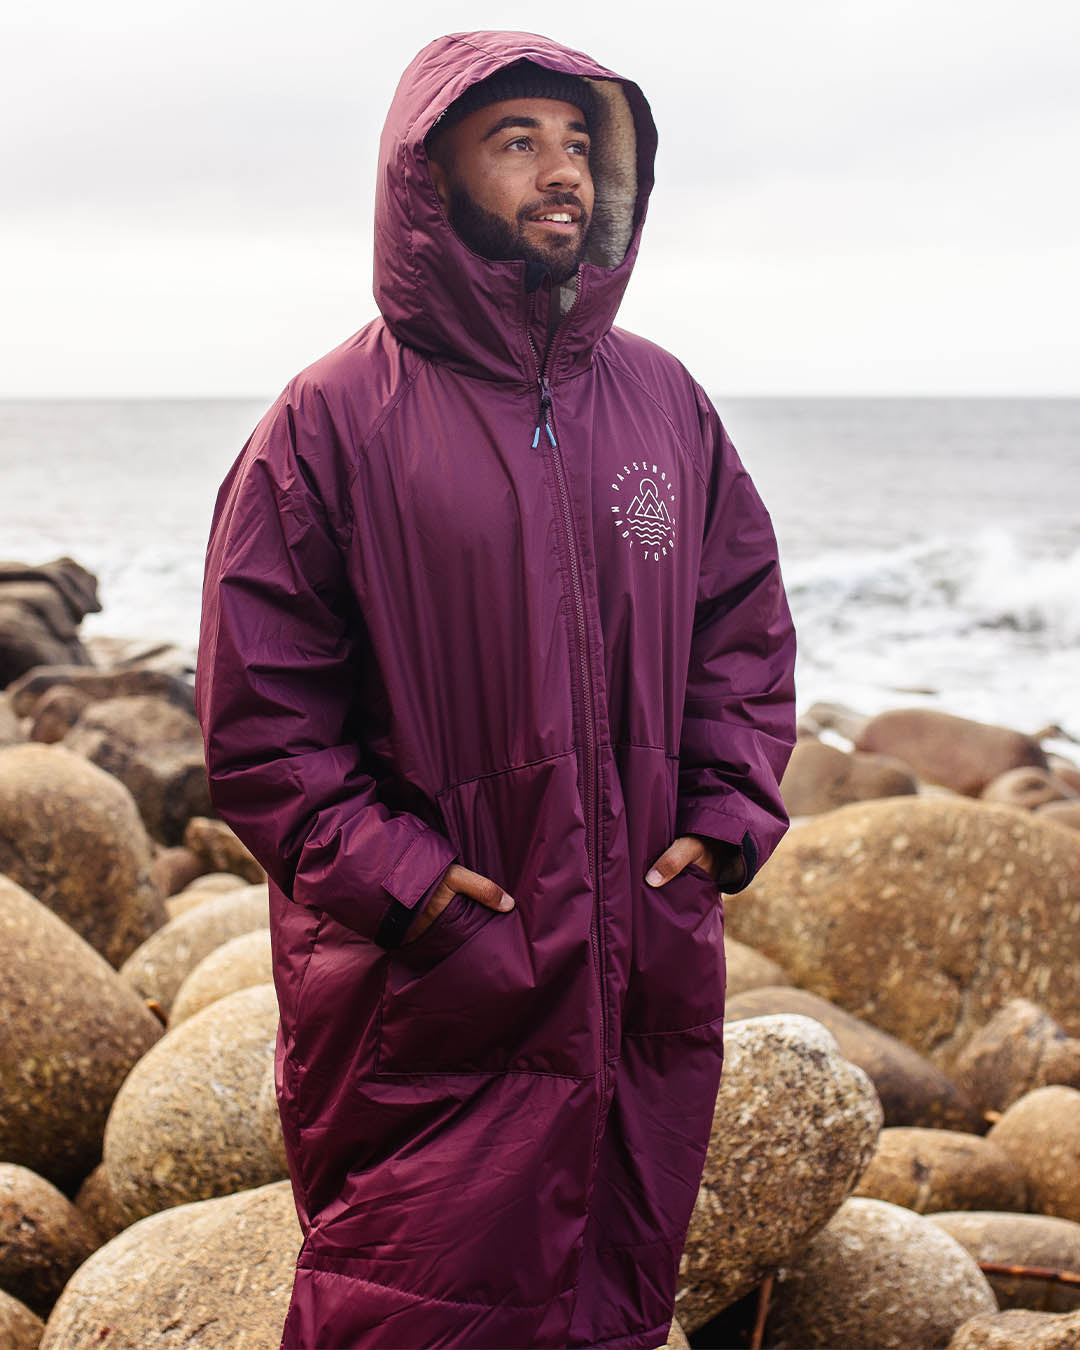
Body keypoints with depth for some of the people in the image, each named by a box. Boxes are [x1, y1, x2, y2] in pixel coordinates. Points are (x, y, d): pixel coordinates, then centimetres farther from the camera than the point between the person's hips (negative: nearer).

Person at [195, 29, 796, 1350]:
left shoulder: (662, 398, 8)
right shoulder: (333, 420, -7)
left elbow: (746, 621, 14)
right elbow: (255, 709, -7)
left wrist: (727, 818, 3)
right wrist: (396, 879, -14)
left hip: (648, 978, 5)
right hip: (428, 989, -4)